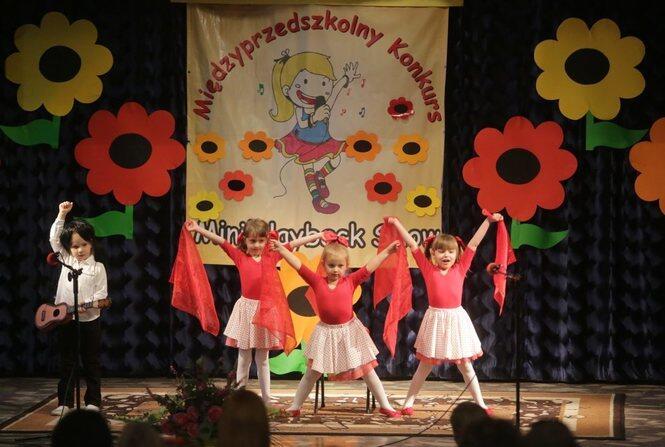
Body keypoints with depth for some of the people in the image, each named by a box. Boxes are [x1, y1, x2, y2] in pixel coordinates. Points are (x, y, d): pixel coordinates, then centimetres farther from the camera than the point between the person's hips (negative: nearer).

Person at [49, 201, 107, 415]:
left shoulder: (97, 268, -1)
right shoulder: (66, 260, 8)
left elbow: (101, 294, -5)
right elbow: (54, 238, 7)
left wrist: (87, 305, -21)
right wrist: (62, 215, 2)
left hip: (89, 320, -3)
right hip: (65, 319, 3)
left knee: (91, 363, 5)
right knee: (66, 363, 7)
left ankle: (93, 401, 11)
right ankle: (65, 402, 10)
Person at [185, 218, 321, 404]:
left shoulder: (271, 256, 4)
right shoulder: (240, 256, 1)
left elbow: (295, 243, 5)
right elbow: (220, 241, -6)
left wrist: (319, 235, 5)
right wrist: (198, 229, -14)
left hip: (266, 310, 1)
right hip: (247, 309, -1)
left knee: (262, 359, 10)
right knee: (244, 358, 5)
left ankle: (266, 399, 14)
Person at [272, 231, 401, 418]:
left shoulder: (350, 281, -6)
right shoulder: (317, 281, -5)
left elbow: (370, 267, -9)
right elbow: (297, 264, -7)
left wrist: (387, 251, -16)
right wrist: (281, 249, -10)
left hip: (349, 331, 0)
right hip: (326, 333, 0)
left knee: (368, 371, 6)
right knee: (312, 373, 9)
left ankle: (385, 405, 14)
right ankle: (295, 407, 18)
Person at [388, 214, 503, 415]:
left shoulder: (460, 269, 3)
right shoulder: (428, 270, 0)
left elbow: (474, 243, 2)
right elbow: (412, 244, 0)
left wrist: (488, 221, 2)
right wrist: (397, 223, 0)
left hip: (457, 320, 1)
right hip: (435, 320, -1)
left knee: (465, 364, 10)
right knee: (425, 365, 7)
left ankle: (480, 403, 15)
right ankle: (408, 403, 17)